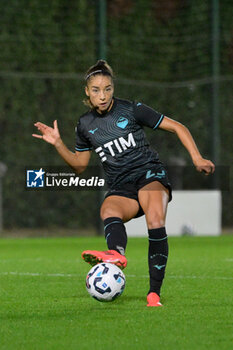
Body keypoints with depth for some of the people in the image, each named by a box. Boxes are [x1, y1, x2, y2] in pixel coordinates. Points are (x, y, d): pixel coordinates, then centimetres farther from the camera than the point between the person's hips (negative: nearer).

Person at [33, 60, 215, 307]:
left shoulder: (131, 110, 0)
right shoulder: (85, 125, 11)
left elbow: (177, 128, 3)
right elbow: (79, 164, 23)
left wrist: (197, 158, -7)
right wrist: (58, 144, 8)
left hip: (149, 174, -3)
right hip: (121, 188, 3)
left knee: (155, 223, -32)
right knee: (108, 212, -34)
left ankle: (154, 293, -30)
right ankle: (116, 253, -68)